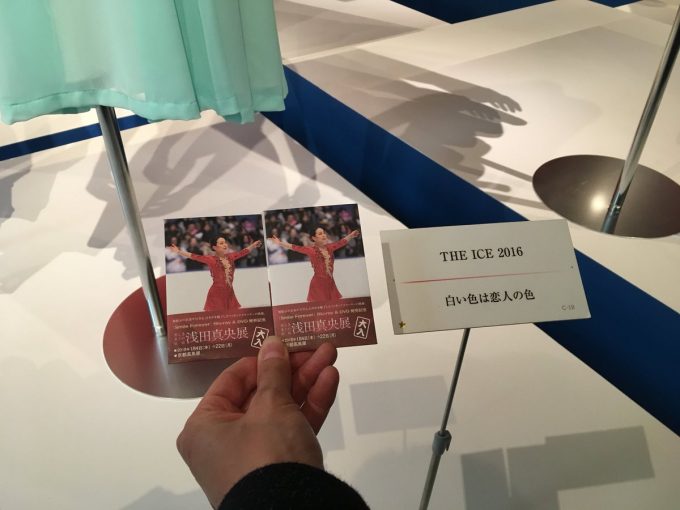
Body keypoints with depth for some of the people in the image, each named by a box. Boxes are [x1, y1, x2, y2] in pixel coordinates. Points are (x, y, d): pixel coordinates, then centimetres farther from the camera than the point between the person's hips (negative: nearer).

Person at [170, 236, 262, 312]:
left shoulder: (230, 256, 7)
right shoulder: (211, 259, -6)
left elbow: (243, 252, 21)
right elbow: (195, 257, -11)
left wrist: (254, 245, 30)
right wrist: (179, 251, -17)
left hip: (229, 293, 5)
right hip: (216, 293, -5)